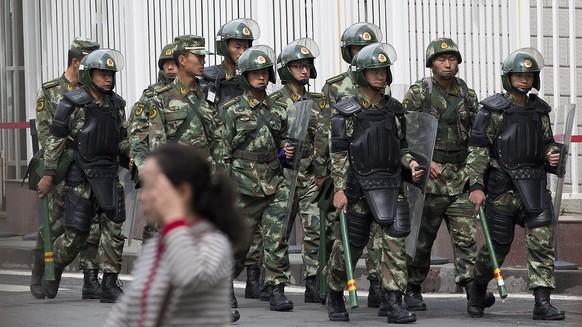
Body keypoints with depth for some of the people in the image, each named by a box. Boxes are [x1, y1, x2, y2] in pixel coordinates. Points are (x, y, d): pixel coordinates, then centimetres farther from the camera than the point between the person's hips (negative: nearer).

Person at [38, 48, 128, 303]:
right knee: (76, 234, -3)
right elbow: (55, 140, -5)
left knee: (113, 229, -4)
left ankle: (109, 285, 0)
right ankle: (53, 270, 22)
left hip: (109, 175, 5)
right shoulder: (72, 104, -6)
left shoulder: (116, 105, 10)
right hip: (79, 175, -5)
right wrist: (48, 174, -8)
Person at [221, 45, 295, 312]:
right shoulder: (232, 110, -1)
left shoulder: (278, 110, 10)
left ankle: (276, 291, 0)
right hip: (245, 187, -3)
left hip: (275, 185, 3)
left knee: (277, 239, -4)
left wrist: (287, 148, 0)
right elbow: (223, 149, -2)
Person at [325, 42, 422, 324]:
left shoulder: (395, 110, 10)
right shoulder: (347, 112, -3)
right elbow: (339, 154, -5)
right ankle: (334, 296, 27)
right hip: (359, 186, -3)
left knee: (395, 239, -10)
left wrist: (411, 163, -2)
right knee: (351, 245, 6)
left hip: (391, 184, 3)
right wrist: (339, 189, -11)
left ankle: (392, 301, -8)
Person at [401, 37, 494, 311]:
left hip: (460, 177, 3)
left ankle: (471, 286, -12)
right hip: (427, 175, -3)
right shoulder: (418, 93, -2)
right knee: (422, 237, 4)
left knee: (465, 234, -7)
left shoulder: (466, 94, 11)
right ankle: (412, 290, 16)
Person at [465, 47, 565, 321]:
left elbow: (547, 142, 25)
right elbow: (477, 150, -6)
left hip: (535, 186, 4)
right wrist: (476, 186, -13)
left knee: (542, 241, -10)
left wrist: (552, 154, 2)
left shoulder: (539, 110, 12)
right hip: (503, 187, -4)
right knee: (498, 245, 5)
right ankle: (478, 292, 31)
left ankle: (542, 303, -11)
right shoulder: (493, 110, -4)